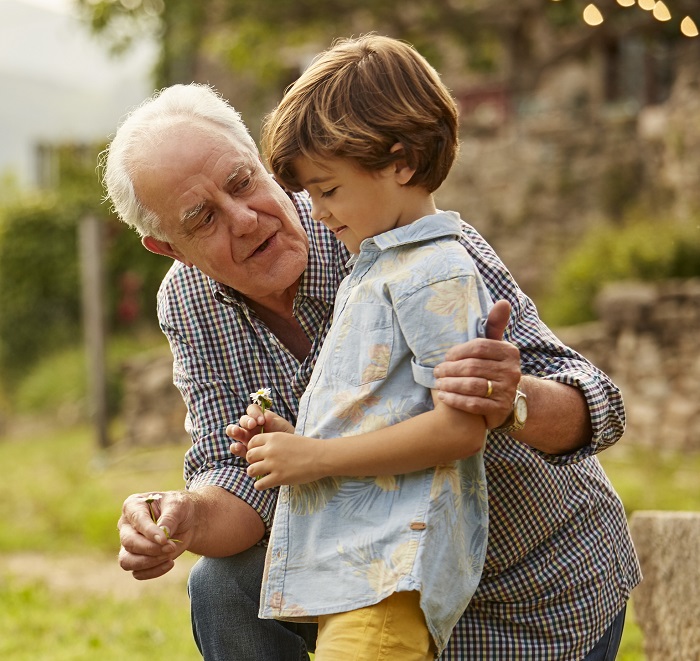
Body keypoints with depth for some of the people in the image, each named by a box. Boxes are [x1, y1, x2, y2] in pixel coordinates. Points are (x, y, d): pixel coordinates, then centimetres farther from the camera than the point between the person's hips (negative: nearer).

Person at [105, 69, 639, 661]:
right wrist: (186, 518, -36)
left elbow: (591, 407, -31)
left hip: (546, 594, -4)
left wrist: (515, 401, -54)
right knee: (225, 588, -17)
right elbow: (241, 476, -12)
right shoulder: (189, 306, -10)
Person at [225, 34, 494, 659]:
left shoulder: (437, 274, -10)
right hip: (347, 563, 10)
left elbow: (460, 426, -20)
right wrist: (294, 440, 10)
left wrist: (316, 456, -15)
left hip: (393, 571, -10)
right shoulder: (372, 270, 22)